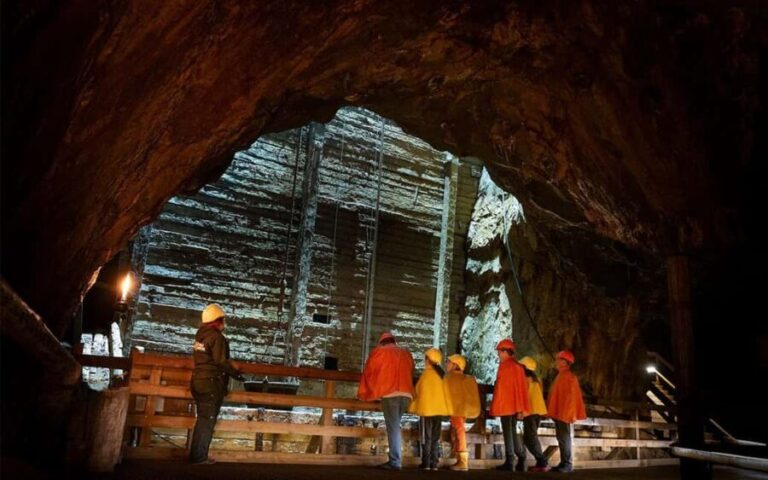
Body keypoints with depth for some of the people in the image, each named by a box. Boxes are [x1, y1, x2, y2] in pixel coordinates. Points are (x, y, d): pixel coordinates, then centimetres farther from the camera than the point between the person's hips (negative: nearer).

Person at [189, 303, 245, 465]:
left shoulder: (200, 335, 12)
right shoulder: (217, 337, -16)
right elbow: (221, 362, -20)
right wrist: (236, 373, -7)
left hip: (198, 380, 9)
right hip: (211, 383, -9)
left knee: (202, 418, 17)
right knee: (207, 420, -1)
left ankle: (196, 453, 22)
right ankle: (199, 456, 3)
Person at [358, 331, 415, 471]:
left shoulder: (379, 351, 9)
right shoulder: (406, 353, 21)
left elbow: (369, 372, 11)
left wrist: (364, 394, 21)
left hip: (389, 393, -4)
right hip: (406, 394, 4)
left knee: (393, 427, -4)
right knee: (395, 425, 12)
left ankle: (395, 462, -7)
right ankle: (395, 459, 8)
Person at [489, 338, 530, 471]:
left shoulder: (505, 366, -12)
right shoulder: (518, 366, 11)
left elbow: (500, 387, -13)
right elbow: (521, 387, 12)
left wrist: (496, 406, -9)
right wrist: (520, 408, 15)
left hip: (505, 405, -8)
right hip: (515, 405, 8)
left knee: (508, 432, -2)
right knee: (514, 432, 14)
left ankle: (509, 462, 1)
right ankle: (521, 461, 15)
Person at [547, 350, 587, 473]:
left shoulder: (569, 377, -13)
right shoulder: (561, 376, 16)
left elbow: (571, 396, -18)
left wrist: (568, 413, -21)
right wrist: (553, 411, 19)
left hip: (564, 413, -10)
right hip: (558, 413, 10)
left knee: (564, 438, -6)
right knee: (561, 438, 11)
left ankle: (568, 464, -2)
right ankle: (564, 463, 16)